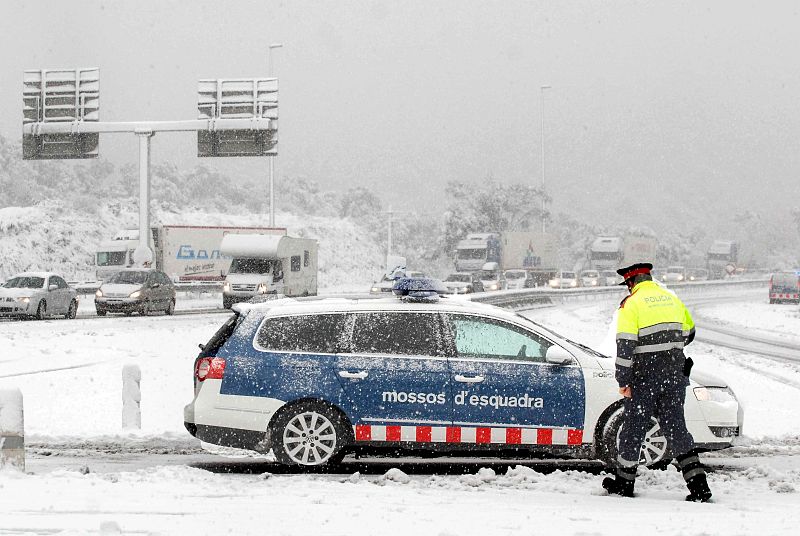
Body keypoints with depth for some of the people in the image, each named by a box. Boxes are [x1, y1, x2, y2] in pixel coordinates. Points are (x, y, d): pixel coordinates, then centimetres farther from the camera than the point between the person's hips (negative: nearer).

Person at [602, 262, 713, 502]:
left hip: (644, 376, -5)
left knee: (634, 428, 9)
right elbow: (688, 333, 21)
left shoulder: (631, 304, -9)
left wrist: (623, 381, -13)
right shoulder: (672, 299, 9)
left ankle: (624, 482, 21)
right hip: (676, 373, 5)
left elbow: (625, 345, -15)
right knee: (676, 428, 8)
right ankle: (699, 485, -1)